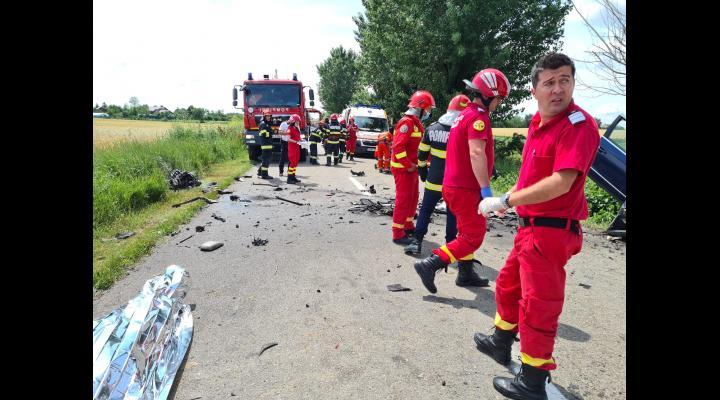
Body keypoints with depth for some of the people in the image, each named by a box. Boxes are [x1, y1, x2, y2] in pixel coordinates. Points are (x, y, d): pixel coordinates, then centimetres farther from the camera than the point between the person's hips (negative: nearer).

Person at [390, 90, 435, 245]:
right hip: (403, 168, -10)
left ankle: (408, 226, 34)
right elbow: (398, 146, -25)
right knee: (403, 200, -5)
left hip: (412, 167, 10)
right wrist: (408, 165, -21)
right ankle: (398, 234, 2)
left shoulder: (417, 123, 15)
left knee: (413, 198, 19)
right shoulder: (406, 122, -17)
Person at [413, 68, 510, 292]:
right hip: (465, 189, -10)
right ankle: (430, 265, -6)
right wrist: (486, 189, -25)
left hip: (453, 185, 10)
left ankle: (466, 274, 30)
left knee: (467, 232, 20)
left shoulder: (464, 114, 16)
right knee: (473, 237, -1)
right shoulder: (479, 117, -15)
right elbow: (476, 154, -27)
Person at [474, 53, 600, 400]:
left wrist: (505, 200, -22)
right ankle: (501, 343, 44)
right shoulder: (538, 123, 10)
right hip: (530, 225, 9)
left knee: (538, 304, 2)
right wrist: (510, 200, 7)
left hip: (551, 230, -9)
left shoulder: (579, 125, -17)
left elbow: (561, 183, -27)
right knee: (508, 286, 22)